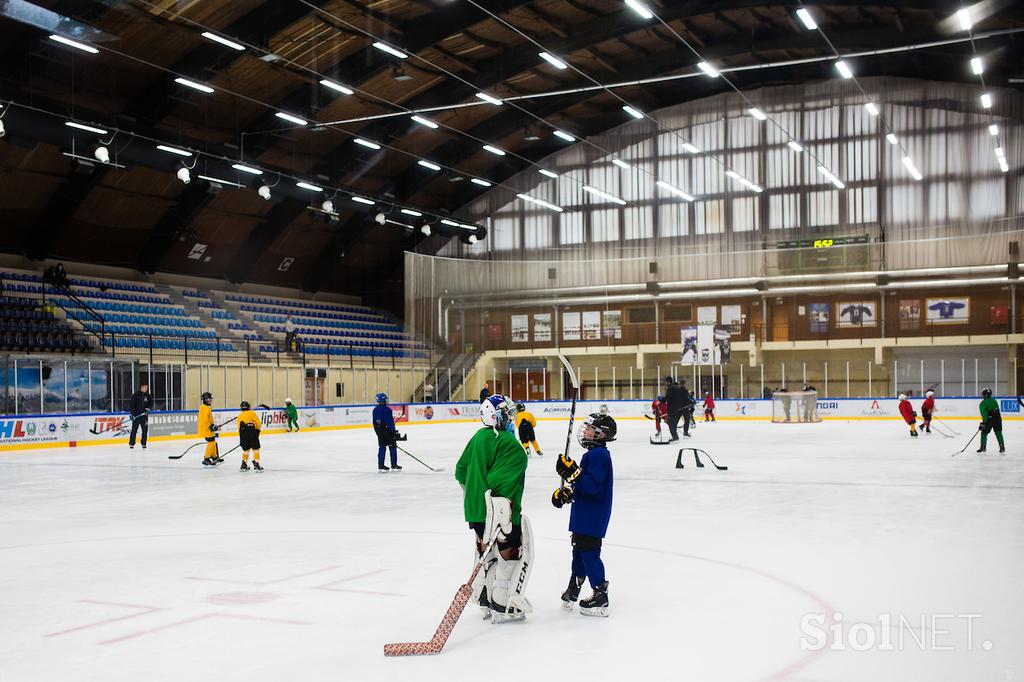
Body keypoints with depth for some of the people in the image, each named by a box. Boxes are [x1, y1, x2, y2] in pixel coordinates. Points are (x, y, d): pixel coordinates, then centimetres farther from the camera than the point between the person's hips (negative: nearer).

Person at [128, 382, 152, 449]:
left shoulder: (148, 396, 6)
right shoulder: (135, 395, -6)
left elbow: (151, 403, 14)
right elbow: (131, 404, -7)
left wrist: (148, 408, -6)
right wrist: (132, 413, -13)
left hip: (144, 415, 3)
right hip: (136, 415, -3)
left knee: (145, 429, 2)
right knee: (134, 430, -1)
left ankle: (143, 443, 13)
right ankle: (131, 444, 8)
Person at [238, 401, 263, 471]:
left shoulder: (239, 416, 23)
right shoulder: (252, 413, 9)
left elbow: (239, 428, 22)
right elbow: (258, 423, 1)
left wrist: (241, 439, 27)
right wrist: (257, 430, 20)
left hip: (243, 434, 5)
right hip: (252, 432, -5)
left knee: (246, 449, 19)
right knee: (255, 449, 2)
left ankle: (244, 465, 21)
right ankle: (256, 465, -4)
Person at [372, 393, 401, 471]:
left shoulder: (375, 410, 5)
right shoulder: (387, 410, -17)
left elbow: (374, 422, 11)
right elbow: (390, 422, -18)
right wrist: (394, 432, -13)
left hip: (379, 431, 7)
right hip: (387, 430, -7)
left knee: (381, 447, 11)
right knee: (393, 447, 3)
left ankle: (380, 465, 11)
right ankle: (394, 465, 5)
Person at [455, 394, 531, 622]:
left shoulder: (479, 437, 9)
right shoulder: (509, 444, -17)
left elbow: (461, 471, 15)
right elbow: (500, 481, -25)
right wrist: (500, 517, -25)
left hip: (474, 509, 8)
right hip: (500, 510, -8)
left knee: (487, 552, 21)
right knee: (512, 553, 5)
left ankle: (485, 602, 28)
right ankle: (503, 607, 4)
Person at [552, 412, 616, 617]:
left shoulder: (598, 455, -19)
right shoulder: (594, 454, 15)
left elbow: (592, 486, -30)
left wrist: (572, 472, -32)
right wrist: (566, 492, 13)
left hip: (593, 517, -11)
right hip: (585, 515, 11)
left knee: (588, 552, -6)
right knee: (579, 549, 19)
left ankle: (600, 597, -1)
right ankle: (573, 589, 32)